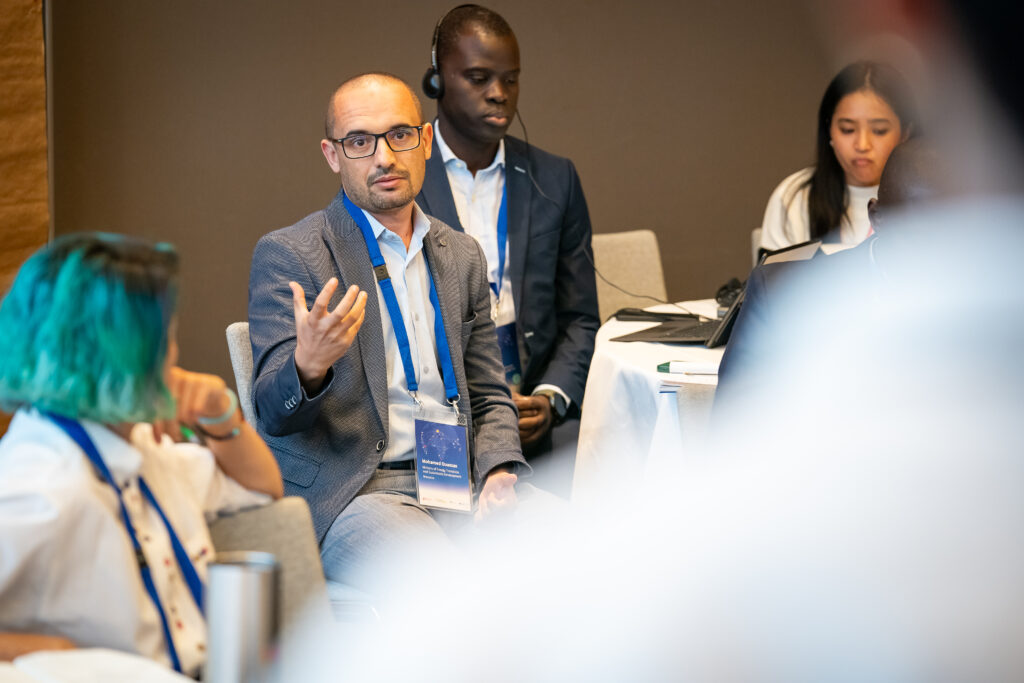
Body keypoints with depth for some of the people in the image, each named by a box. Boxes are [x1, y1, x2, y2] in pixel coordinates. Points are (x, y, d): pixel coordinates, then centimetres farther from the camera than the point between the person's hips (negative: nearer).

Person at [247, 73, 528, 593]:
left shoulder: (462, 256, 17)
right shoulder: (287, 255, -1)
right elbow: (273, 413, -7)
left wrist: (498, 473, 0)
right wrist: (308, 365, -32)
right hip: (351, 493, -5)